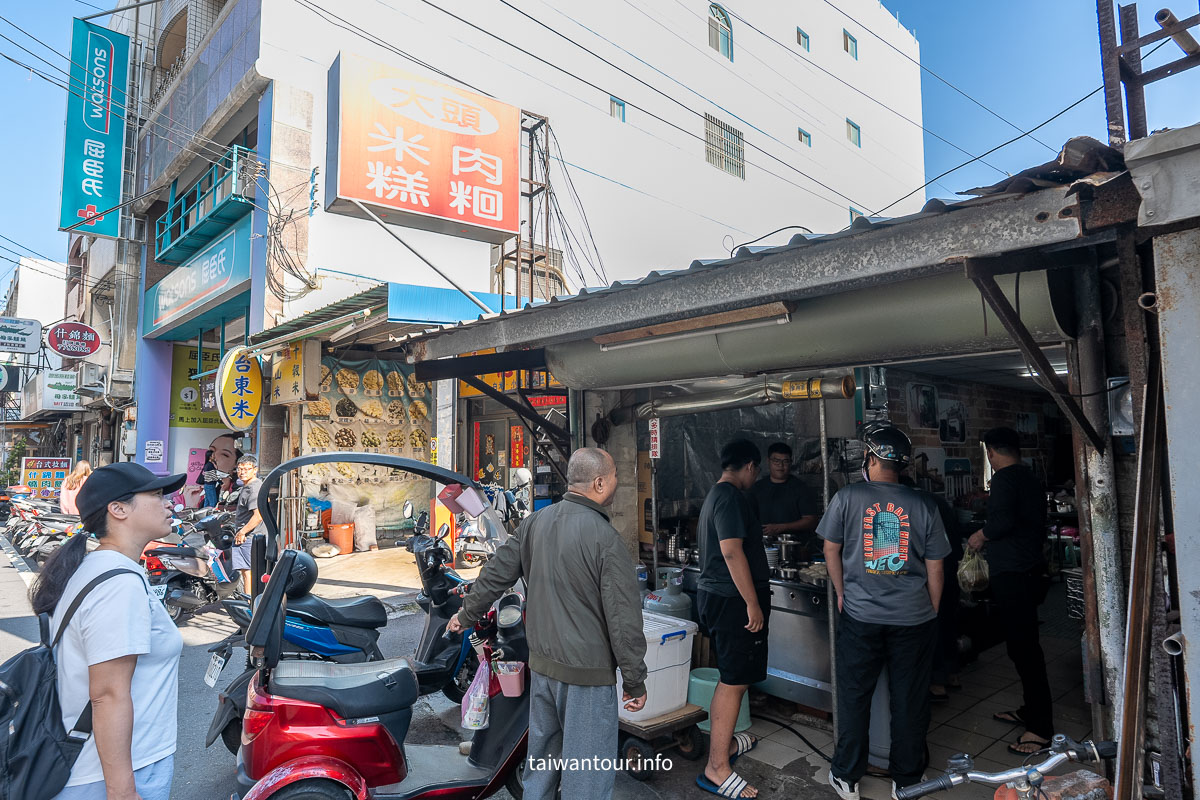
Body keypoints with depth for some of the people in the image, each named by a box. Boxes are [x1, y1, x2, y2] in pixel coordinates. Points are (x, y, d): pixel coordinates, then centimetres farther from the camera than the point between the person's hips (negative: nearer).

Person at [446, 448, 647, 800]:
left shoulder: (535, 523, -2)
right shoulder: (606, 538, -21)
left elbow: (496, 574, 9)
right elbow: (624, 618, -17)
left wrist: (467, 614, 25)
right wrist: (634, 681, -6)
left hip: (541, 664, 6)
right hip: (587, 673, -6)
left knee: (541, 757, 23)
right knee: (586, 772, 8)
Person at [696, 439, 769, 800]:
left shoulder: (714, 495, 16)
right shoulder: (732, 497, -17)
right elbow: (732, 551, -24)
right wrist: (753, 604, -21)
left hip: (712, 595, 11)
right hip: (732, 599, -11)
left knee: (730, 678, 21)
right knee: (734, 682, -4)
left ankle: (723, 743, 35)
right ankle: (717, 768, 3)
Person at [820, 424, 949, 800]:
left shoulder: (847, 497, -8)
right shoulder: (924, 504, -3)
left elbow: (831, 549, 0)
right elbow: (934, 568, 1)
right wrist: (932, 613, 14)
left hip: (860, 616, -1)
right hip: (914, 618, 2)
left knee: (854, 697, 12)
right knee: (909, 701, 14)